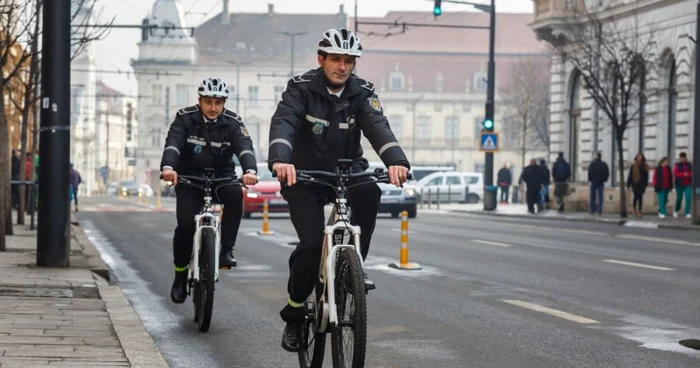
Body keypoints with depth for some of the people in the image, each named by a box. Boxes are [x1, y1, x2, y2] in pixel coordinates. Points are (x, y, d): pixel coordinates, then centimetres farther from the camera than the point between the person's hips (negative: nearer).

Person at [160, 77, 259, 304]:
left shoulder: (232, 123, -10)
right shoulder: (185, 119, -12)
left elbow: (245, 147, -26)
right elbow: (172, 144, -27)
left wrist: (250, 171, -48)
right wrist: (168, 167, -49)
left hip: (222, 177, 1)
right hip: (189, 177, -1)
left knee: (235, 194, -32)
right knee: (186, 224, -17)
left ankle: (226, 250, -23)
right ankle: (180, 275, 5)